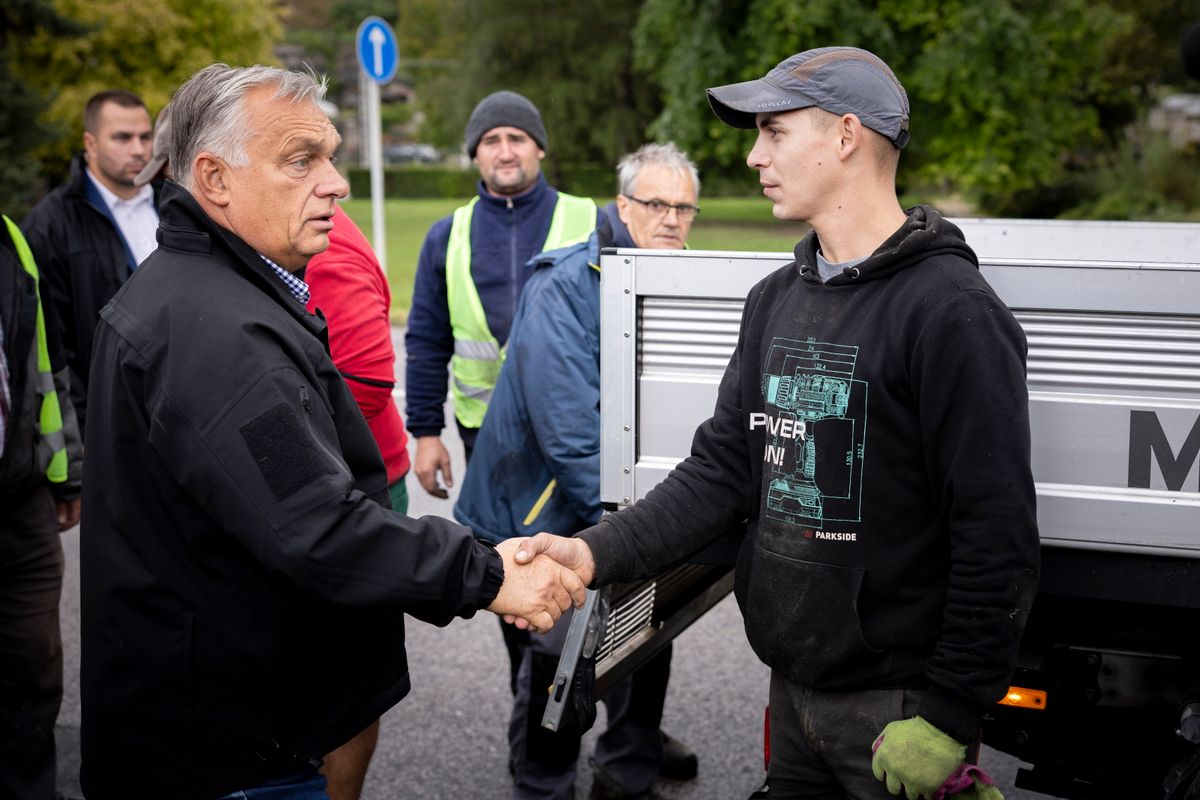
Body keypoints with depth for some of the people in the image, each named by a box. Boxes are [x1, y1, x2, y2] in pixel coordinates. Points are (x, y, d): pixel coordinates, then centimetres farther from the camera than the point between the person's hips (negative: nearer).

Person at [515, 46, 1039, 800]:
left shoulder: (950, 309, -16)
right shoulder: (776, 300, 7)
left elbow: (999, 540, -18)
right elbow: (723, 465, 4)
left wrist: (948, 717, -17)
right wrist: (596, 551, -10)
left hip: (894, 702, -6)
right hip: (792, 688, 7)